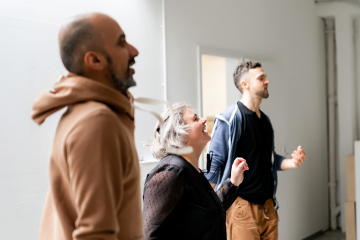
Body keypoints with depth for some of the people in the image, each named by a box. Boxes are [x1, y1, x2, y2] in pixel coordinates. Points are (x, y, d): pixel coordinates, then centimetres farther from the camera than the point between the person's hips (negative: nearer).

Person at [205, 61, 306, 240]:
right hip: (243, 207, -8)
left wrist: (291, 163, 3)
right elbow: (215, 164, -13)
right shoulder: (231, 118, -11)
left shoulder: (264, 119, 13)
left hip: (268, 206, 8)